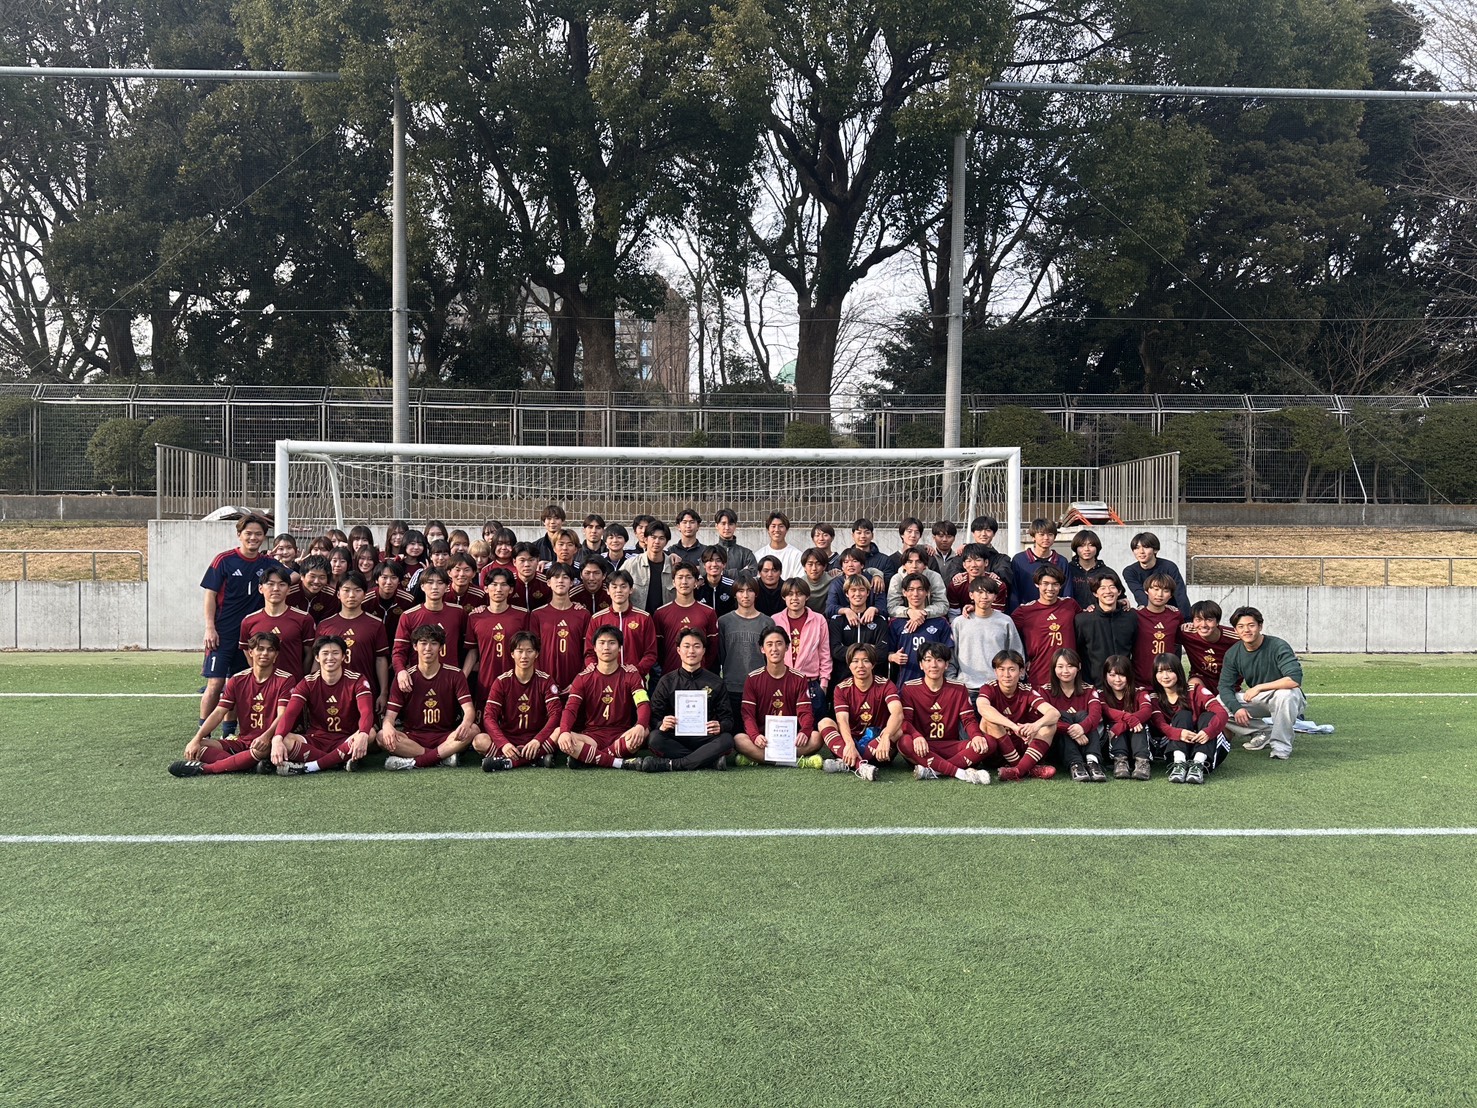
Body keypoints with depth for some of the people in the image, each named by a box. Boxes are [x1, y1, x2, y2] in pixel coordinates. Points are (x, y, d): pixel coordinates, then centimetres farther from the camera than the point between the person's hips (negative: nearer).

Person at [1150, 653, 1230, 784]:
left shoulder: (1195, 691, -4)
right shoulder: (1155, 699, 1)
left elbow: (1221, 712, -18)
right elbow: (1160, 725, -17)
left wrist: (1209, 731, -40)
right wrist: (1179, 733, -40)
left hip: (1209, 745, 0)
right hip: (1178, 745, 0)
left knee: (1208, 716, -23)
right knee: (1183, 715, -22)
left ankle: (1198, 765, -41)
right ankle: (1179, 763, -42)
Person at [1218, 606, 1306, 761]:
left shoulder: (1277, 646, -20)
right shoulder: (1232, 654, -5)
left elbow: (1295, 679, -32)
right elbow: (1225, 686, -6)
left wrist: (1259, 687, -28)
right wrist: (1236, 707, -26)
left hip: (1286, 700, -5)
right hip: (1257, 701, 5)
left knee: (1286, 693, -40)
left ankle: (1281, 747, -21)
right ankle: (1265, 733, 1)